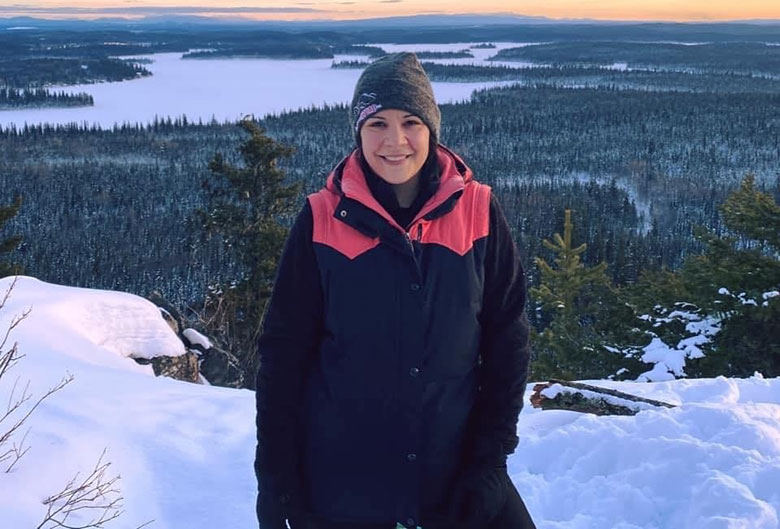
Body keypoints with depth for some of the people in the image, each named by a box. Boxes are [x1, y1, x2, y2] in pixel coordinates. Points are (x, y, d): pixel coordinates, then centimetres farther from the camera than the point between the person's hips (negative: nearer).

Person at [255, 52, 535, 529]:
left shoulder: (478, 211, -4)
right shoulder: (322, 221, -6)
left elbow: (507, 341, 1)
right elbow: (284, 353, -3)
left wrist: (492, 455, -4)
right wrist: (276, 476, -4)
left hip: (456, 478, 1)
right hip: (340, 484, 0)